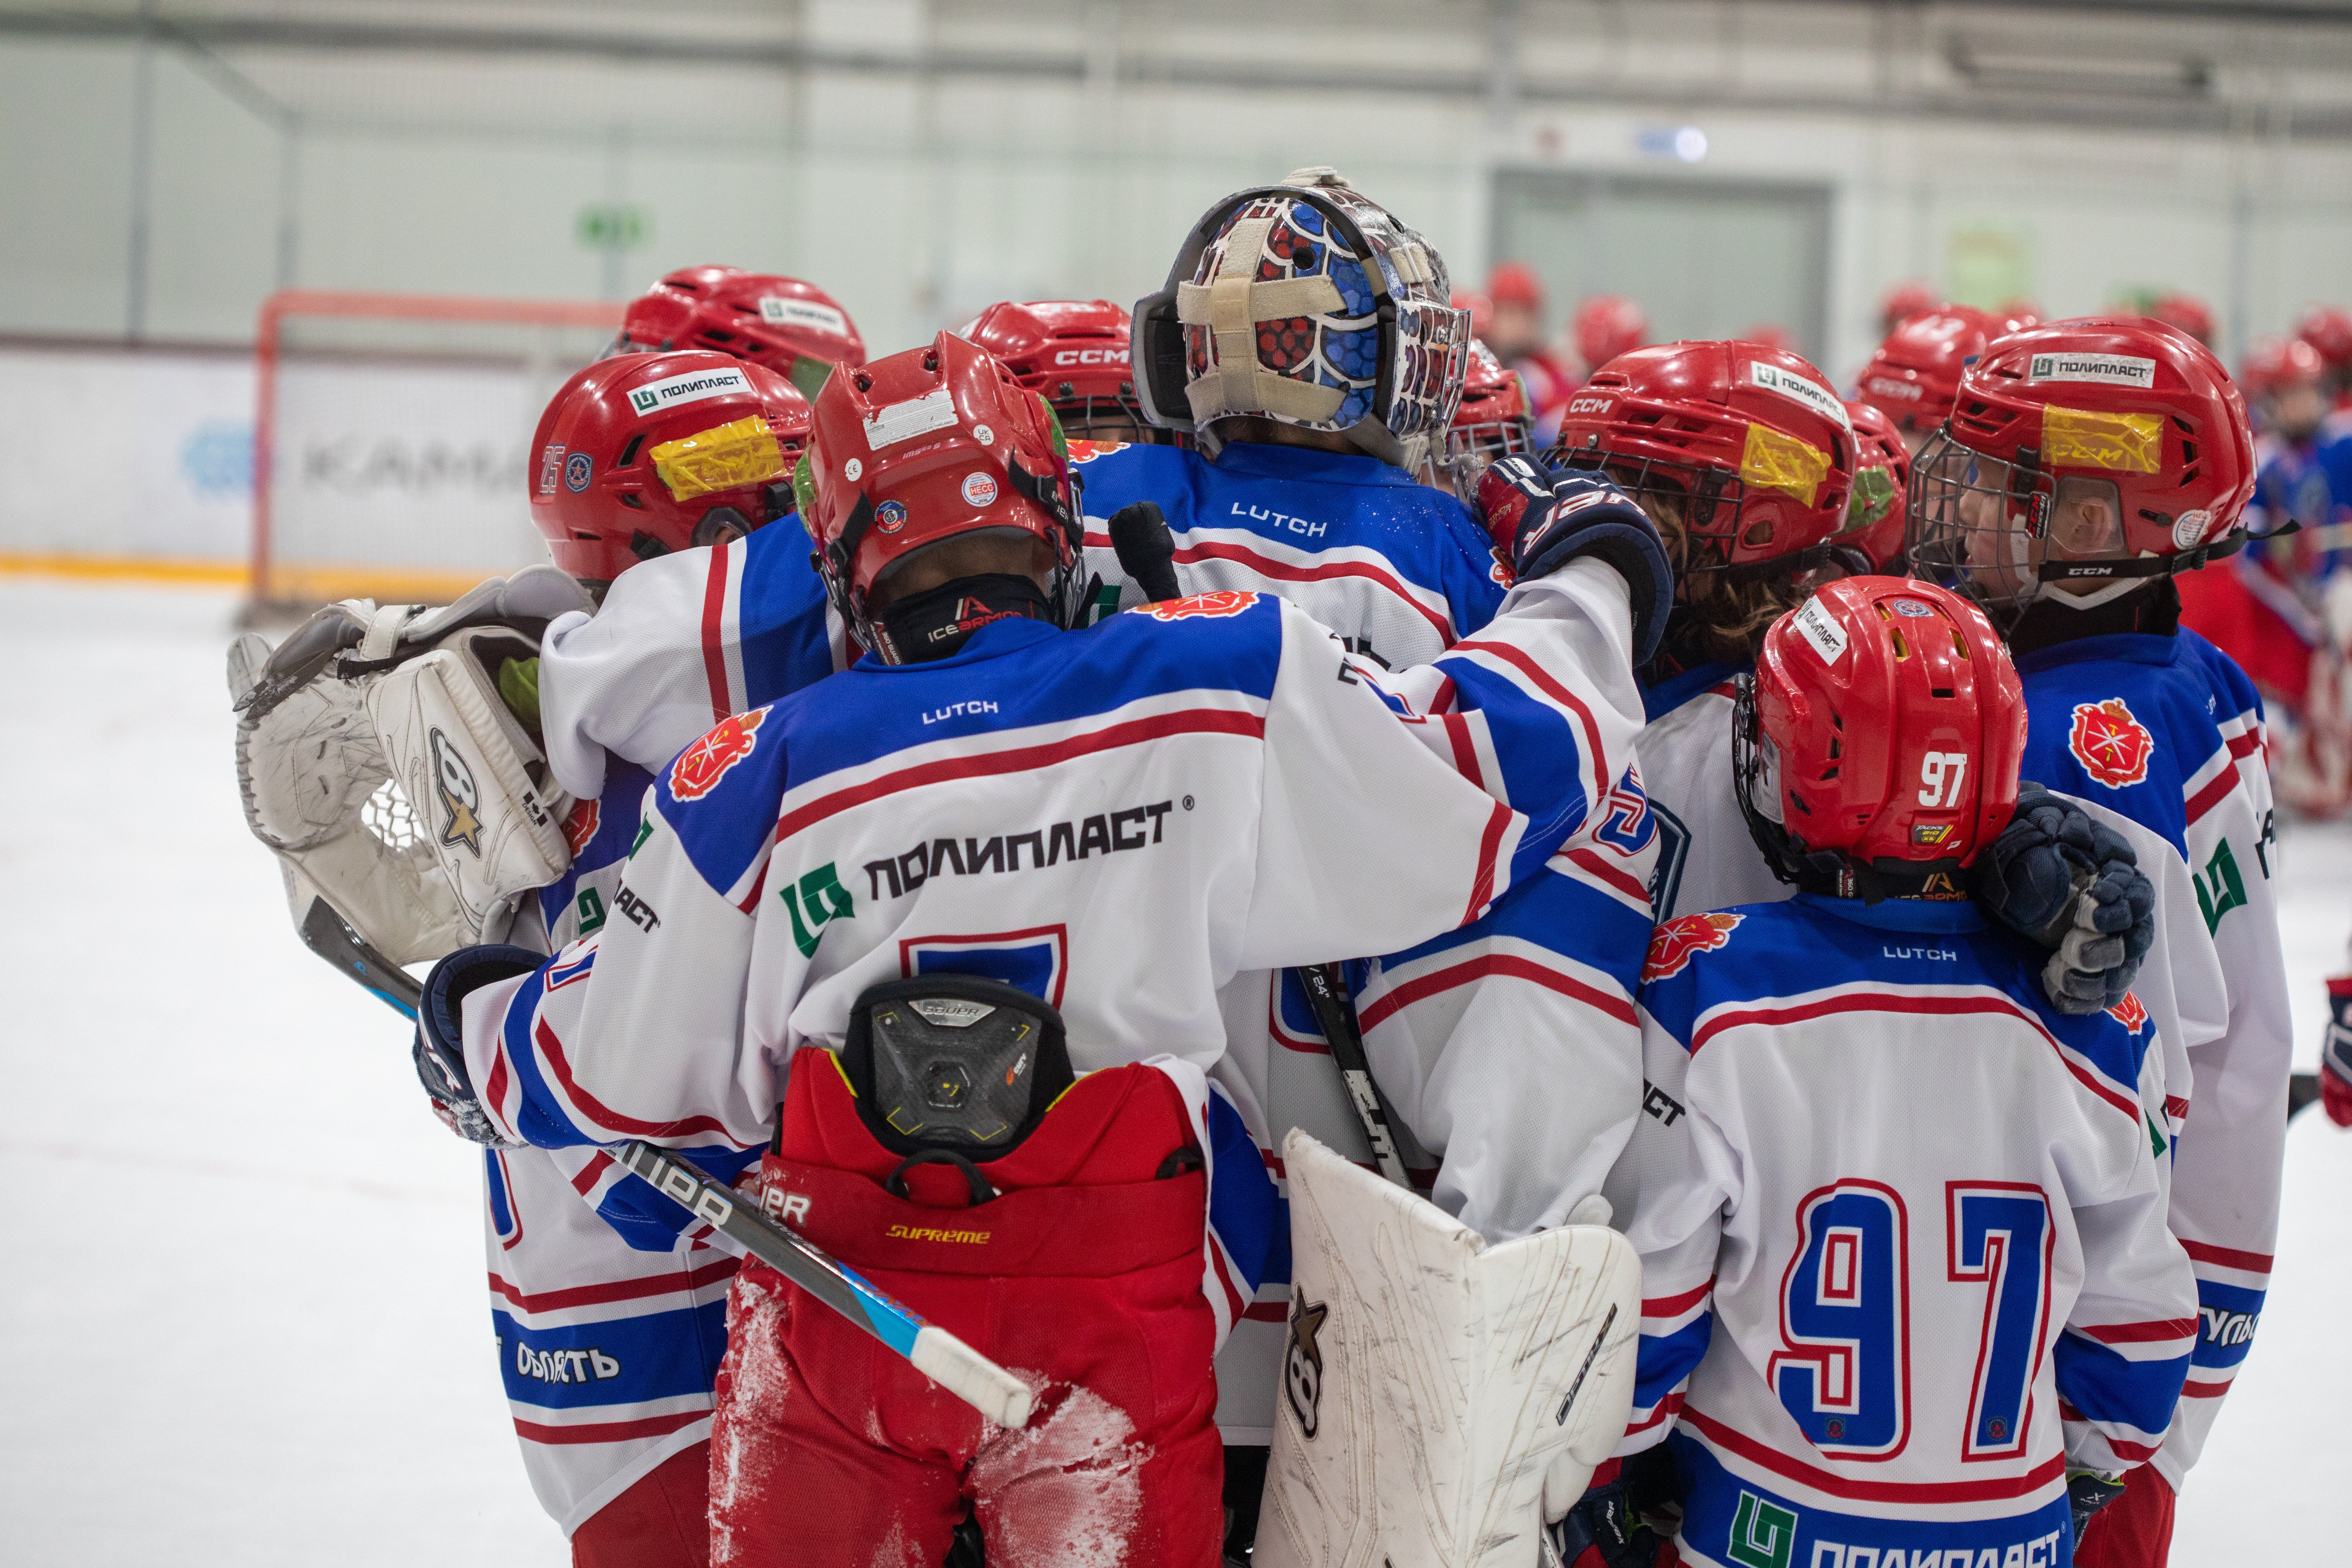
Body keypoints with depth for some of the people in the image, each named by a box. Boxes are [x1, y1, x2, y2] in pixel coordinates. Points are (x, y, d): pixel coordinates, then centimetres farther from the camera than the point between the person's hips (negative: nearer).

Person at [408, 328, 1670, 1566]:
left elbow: (617, 1067, 6)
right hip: (1112, 1325, -1)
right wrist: (1580, 589, 20)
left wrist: (472, 1022, 29)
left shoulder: (762, 781, -2)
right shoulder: (1222, 692, -6)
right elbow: (1491, 778, 1)